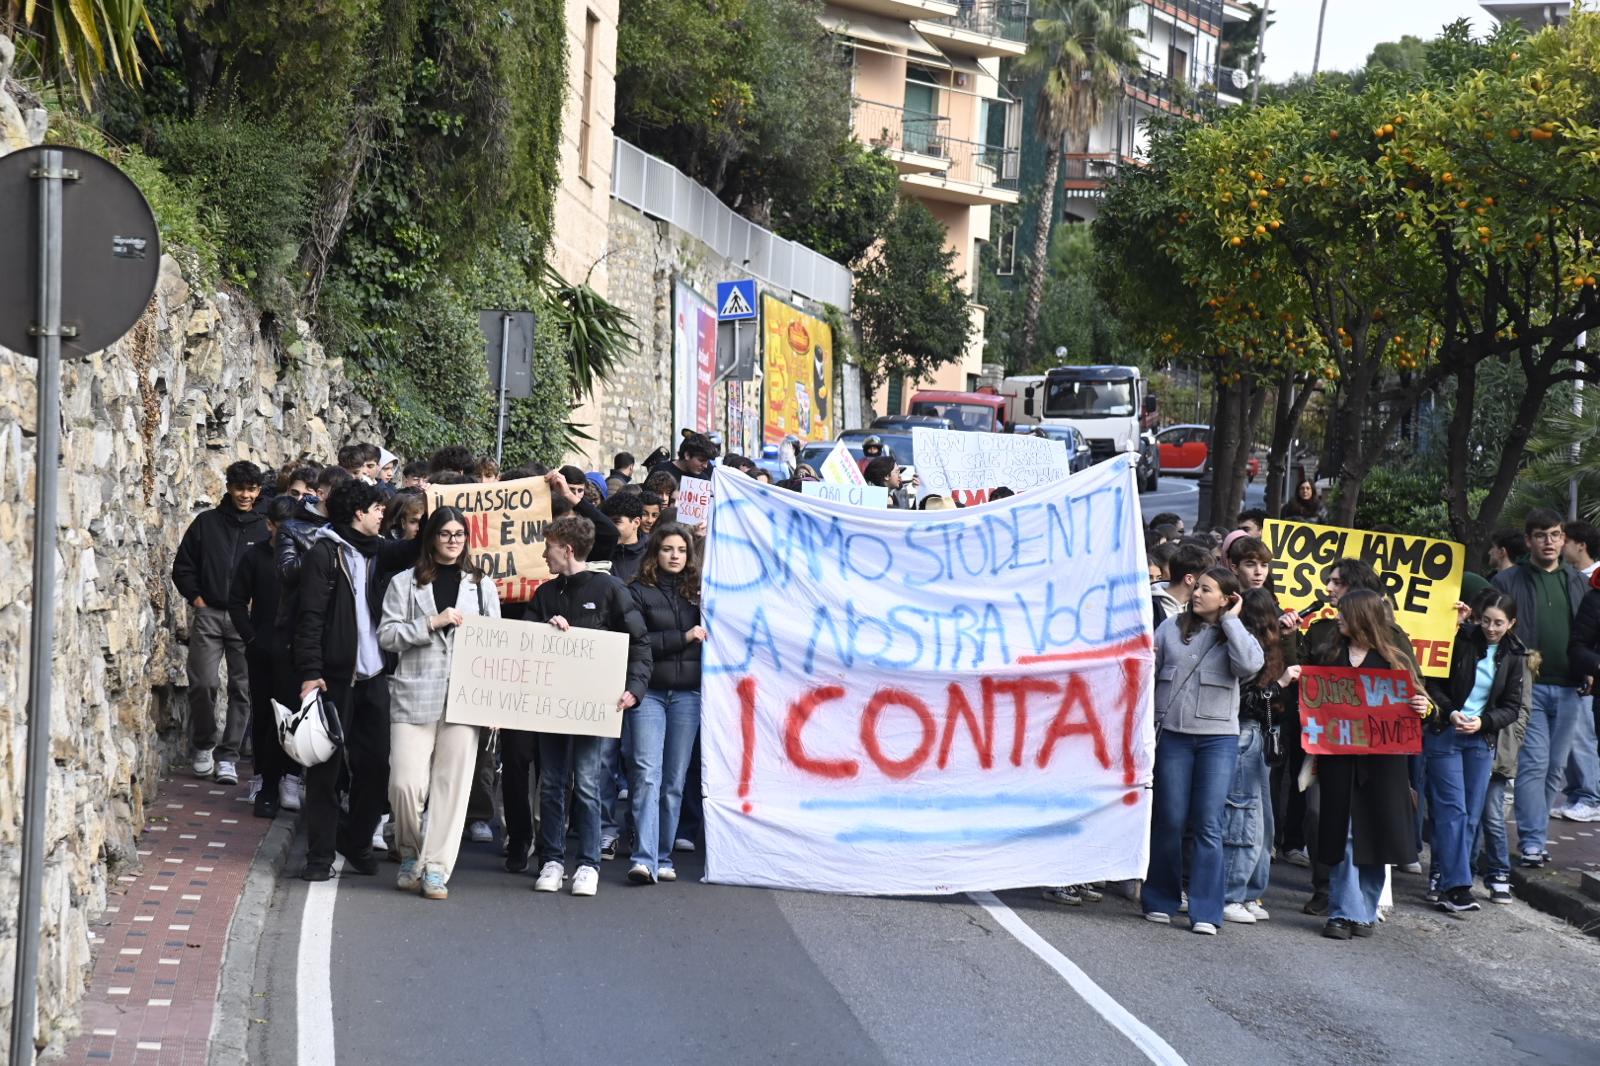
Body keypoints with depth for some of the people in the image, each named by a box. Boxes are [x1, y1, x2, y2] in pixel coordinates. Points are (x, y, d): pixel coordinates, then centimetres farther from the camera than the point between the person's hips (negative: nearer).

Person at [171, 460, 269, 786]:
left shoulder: (265, 528, 4)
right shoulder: (206, 523, 7)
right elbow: (182, 566, 11)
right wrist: (196, 598, 2)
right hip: (209, 615, 0)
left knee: (243, 689, 1)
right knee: (202, 684, -6)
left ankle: (228, 756, 9)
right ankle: (204, 744, 15)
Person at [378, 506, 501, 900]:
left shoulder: (482, 586, 14)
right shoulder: (405, 583, 8)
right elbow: (387, 635, 0)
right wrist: (433, 623, -11)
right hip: (414, 696, -2)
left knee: (452, 785, -2)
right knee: (405, 783, -10)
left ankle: (436, 868, 4)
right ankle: (410, 855, 14)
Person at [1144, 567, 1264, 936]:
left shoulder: (1237, 635, 5)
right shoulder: (1172, 628, 8)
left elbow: (1250, 665, -17)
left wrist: (1230, 620, -9)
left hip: (1218, 738, -1)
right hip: (1172, 735, 1)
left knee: (1208, 825, -4)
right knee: (1168, 820, 4)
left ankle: (1206, 912, -1)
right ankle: (1160, 901, 17)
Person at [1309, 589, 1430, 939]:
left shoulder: (1395, 655, 5)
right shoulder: (1327, 654, 10)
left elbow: (1416, 698, 8)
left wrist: (1422, 708, -13)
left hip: (1383, 759, -1)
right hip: (1338, 756, 1)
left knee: (1376, 834, 3)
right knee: (1343, 834, -1)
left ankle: (1365, 911, 14)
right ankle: (1344, 912, 1)